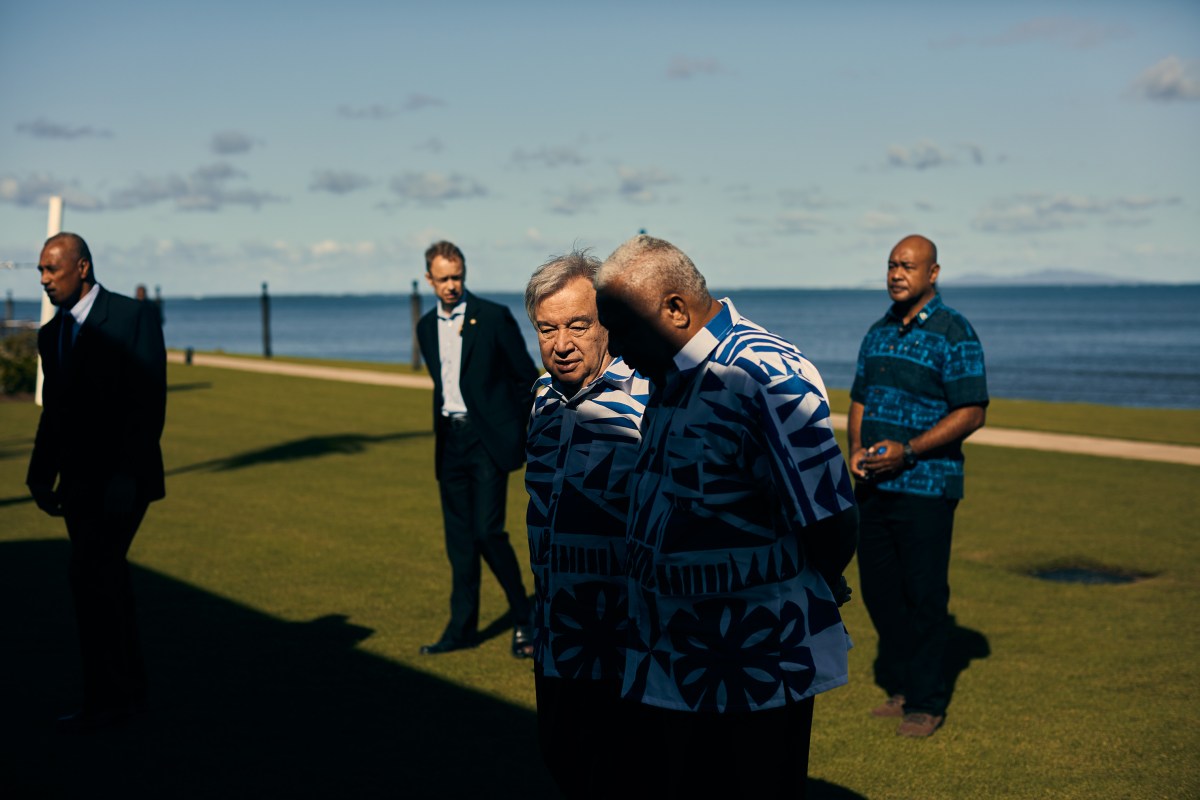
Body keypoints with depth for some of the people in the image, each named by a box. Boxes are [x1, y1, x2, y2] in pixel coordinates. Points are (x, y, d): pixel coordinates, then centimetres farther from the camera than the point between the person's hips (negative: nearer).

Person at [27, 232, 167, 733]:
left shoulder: (134, 317, -9)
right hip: (79, 482, 7)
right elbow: (53, 411, 17)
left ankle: (104, 700, -4)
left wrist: (126, 475, -21)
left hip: (122, 479, -7)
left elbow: (149, 403, -15)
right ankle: (129, 692, 20)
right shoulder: (52, 334, 13)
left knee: (90, 578, -12)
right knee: (106, 584, 11)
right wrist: (40, 478, 8)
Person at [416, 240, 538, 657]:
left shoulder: (494, 317, -6)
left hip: (488, 439, -6)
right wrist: (443, 429, 17)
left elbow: (527, 377, -1)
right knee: (459, 537, 8)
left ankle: (524, 618, 3)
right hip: (450, 442, 6)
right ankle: (462, 626, 16)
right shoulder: (427, 327, 11)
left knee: (487, 532, -13)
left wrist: (518, 433, 1)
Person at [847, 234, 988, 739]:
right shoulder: (878, 333, 13)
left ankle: (926, 702, 11)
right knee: (877, 588, 11)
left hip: (926, 487, -7)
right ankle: (899, 687, 25)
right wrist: (856, 449, 0)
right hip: (874, 484, 7)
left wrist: (906, 451, -19)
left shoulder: (953, 333, -8)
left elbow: (971, 413, -12)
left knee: (925, 595, -1)